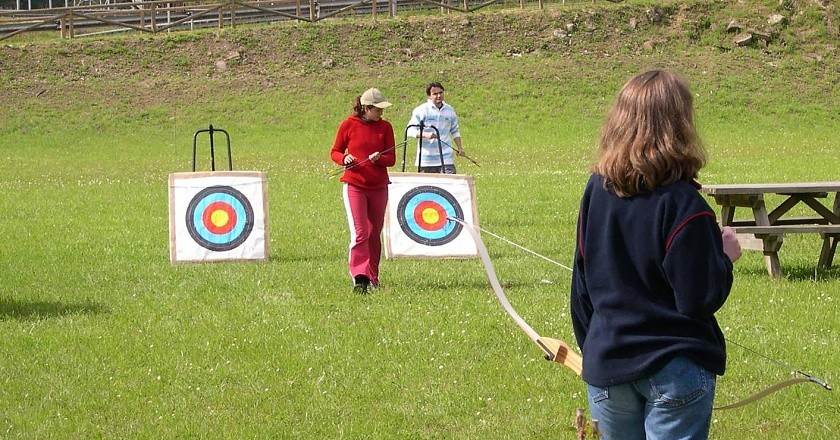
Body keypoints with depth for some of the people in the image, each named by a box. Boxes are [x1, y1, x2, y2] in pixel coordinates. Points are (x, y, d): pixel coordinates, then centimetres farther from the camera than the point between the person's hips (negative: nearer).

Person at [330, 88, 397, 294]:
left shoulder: (385, 127, 4)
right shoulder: (348, 125, -2)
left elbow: (391, 159, 3)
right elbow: (335, 152, 5)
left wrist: (378, 158, -18)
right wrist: (344, 159, -16)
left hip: (378, 187, 3)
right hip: (354, 186, -3)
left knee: (374, 234, 11)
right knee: (359, 232, -14)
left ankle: (373, 277, 21)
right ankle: (359, 278, -19)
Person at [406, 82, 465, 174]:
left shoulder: (449, 110, 10)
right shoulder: (421, 110, -4)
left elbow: (455, 131, 23)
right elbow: (410, 131, -9)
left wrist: (459, 148, 13)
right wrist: (425, 135, -24)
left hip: (446, 158, 2)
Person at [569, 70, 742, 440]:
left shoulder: (596, 191, 1)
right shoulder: (681, 204, -16)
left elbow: (582, 285, 9)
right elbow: (699, 299, -16)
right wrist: (725, 256, 1)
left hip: (606, 366, 5)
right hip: (674, 368, -5)